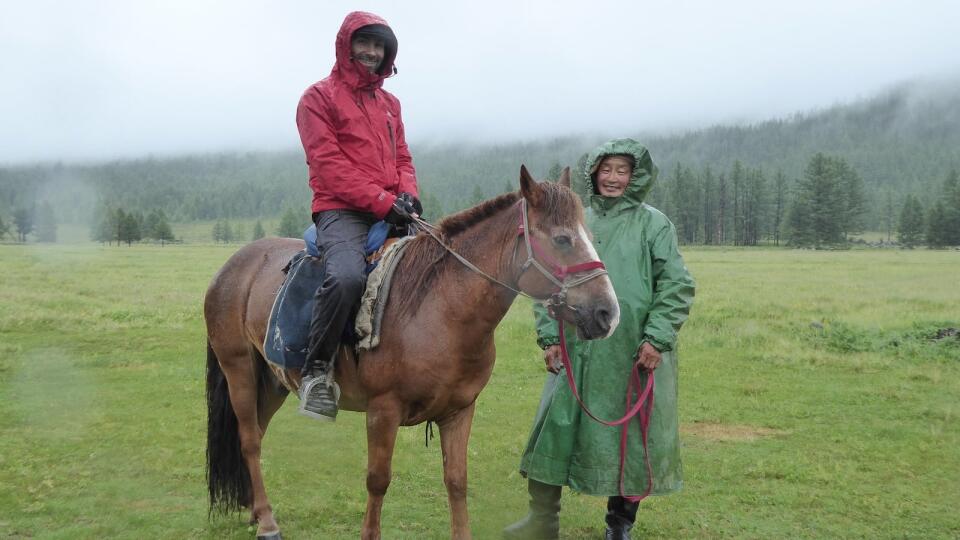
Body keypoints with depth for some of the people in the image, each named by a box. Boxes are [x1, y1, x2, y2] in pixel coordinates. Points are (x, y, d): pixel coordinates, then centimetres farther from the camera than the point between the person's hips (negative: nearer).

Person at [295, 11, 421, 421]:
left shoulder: (389, 103, 23)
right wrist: (383, 202, -17)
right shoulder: (319, 98, 2)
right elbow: (329, 164, -9)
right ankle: (317, 369, -17)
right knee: (346, 276, -34)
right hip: (342, 211, -7)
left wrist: (408, 195, -2)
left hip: (392, 213, 7)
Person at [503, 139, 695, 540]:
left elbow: (676, 286, -3)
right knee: (556, 427, 2)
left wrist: (657, 338, -12)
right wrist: (549, 335, 0)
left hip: (634, 354, -2)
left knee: (629, 436, 8)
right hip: (575, 350, 2)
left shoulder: (654, 224, 1)